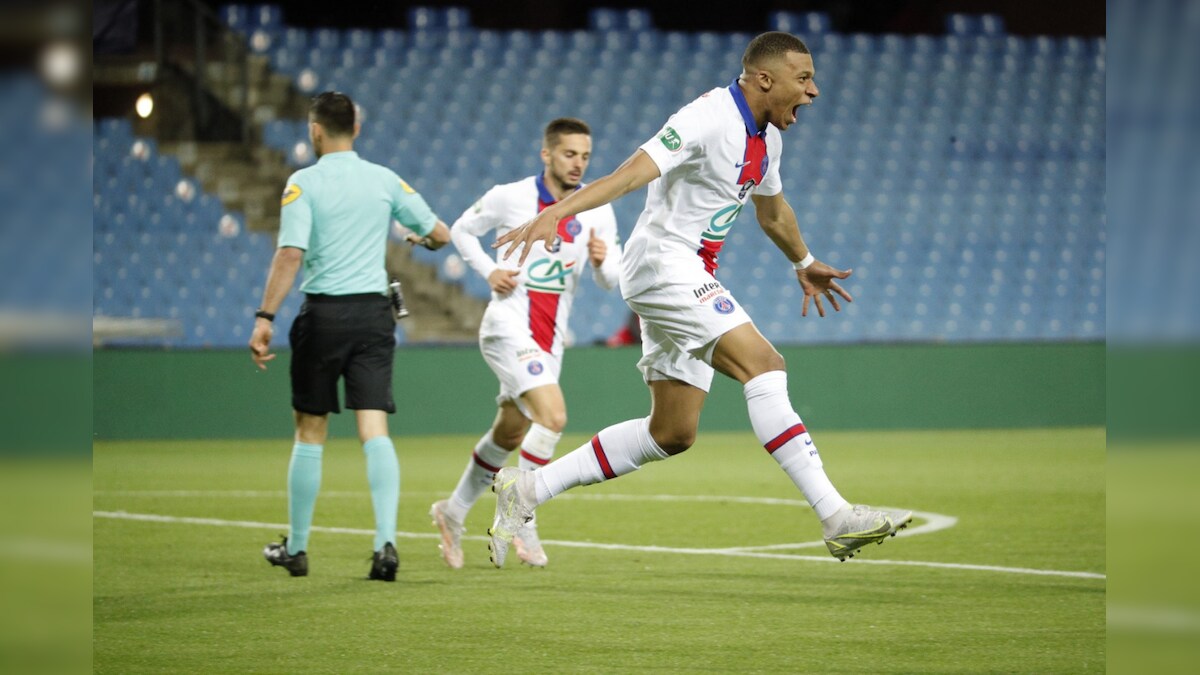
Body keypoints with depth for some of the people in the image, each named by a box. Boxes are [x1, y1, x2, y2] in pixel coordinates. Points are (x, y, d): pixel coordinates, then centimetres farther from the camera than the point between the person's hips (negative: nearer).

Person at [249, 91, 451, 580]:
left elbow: (290, 255, -16)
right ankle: (386, 541, -17)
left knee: (310, 434, 9)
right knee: (375, 432, -2)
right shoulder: (385, 181, 6)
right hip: (374, 311, 2)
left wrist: (265, 318, -18)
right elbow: (440, 235, 13)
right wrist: (424, 239, 36)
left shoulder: (304, 183, -6)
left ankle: (296, 548, 18)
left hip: (323, 314, -2)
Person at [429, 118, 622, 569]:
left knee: (509, 436, 17)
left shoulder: (597, 212, 2)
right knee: (553, 416, -24)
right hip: (509, 326, -6)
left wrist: (603, 261, -19)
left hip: (549, 337, 6)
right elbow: (462, 231, 6)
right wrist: (489, 271, -9)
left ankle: (453, 513, 37)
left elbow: (611, 280, 4)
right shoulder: (510, 198, -8)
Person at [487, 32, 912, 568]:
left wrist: (804, 265, 48)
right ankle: (835, 517, -27)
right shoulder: (711, 118, -17)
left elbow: (772, 212, 32)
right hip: (662, 262, -10)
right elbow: (631, 174, -27)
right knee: (762, 364, -22)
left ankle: (528, 488, 15)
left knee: (672, 433, 8)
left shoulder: (766, 137, 12)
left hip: (690, 279, 10)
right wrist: (553, 213, -40)